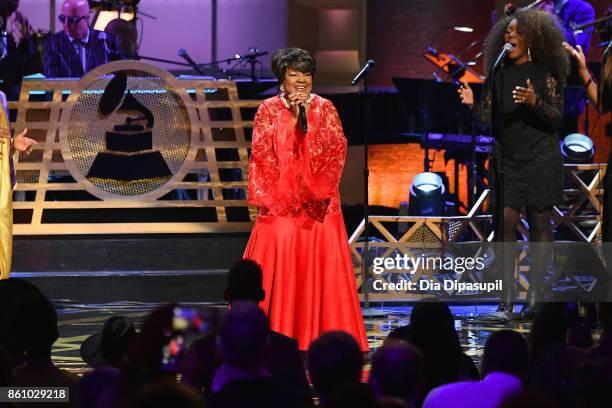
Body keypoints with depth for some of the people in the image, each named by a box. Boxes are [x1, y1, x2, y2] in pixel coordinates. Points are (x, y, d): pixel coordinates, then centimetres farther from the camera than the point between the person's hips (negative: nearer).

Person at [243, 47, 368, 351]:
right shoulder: (268, 110, 5)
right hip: (279, 204, -1)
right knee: (279, 266, -6)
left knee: (321, 266, -3)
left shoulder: (324, 108, 7)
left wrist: (308, 119, -13)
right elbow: (262, 153, -7)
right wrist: (291, 118, -12)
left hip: (318, 204, 1)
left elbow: (337, 148, -5)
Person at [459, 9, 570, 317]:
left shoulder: (545, 72, -2)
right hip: (507, 158, 3)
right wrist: (473, 104, -8)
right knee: (505, 222, -6)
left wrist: (535, 102, -21)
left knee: (539, 224, 0)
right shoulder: (500, 73, 9)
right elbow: (490, 118, 11)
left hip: (540, 157, -3)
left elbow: (557, 119, -4)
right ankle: (507, 297, -4)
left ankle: (534, 297, 4)